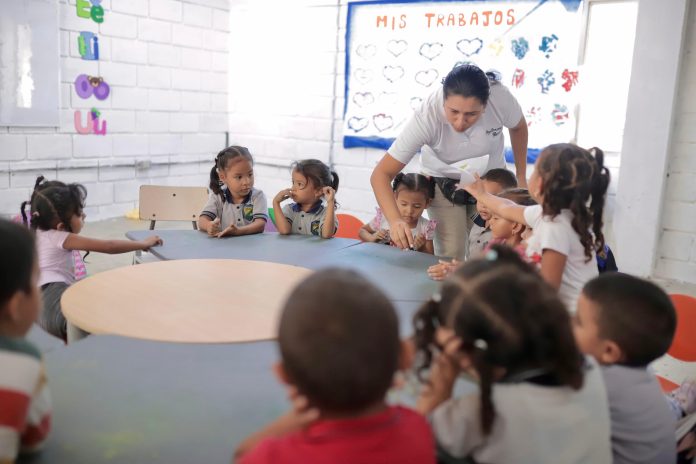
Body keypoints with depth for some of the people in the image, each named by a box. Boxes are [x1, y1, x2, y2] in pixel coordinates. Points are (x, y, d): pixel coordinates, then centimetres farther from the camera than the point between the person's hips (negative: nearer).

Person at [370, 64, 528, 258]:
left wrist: (521, 176, 1)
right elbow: (381, 174, -34)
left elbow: (518, 127, -4)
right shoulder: (427, 117, -36)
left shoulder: (500, 97, -30)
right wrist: (395, 220, -49)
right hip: (443, 178, -2)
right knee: (451, 255, -14)